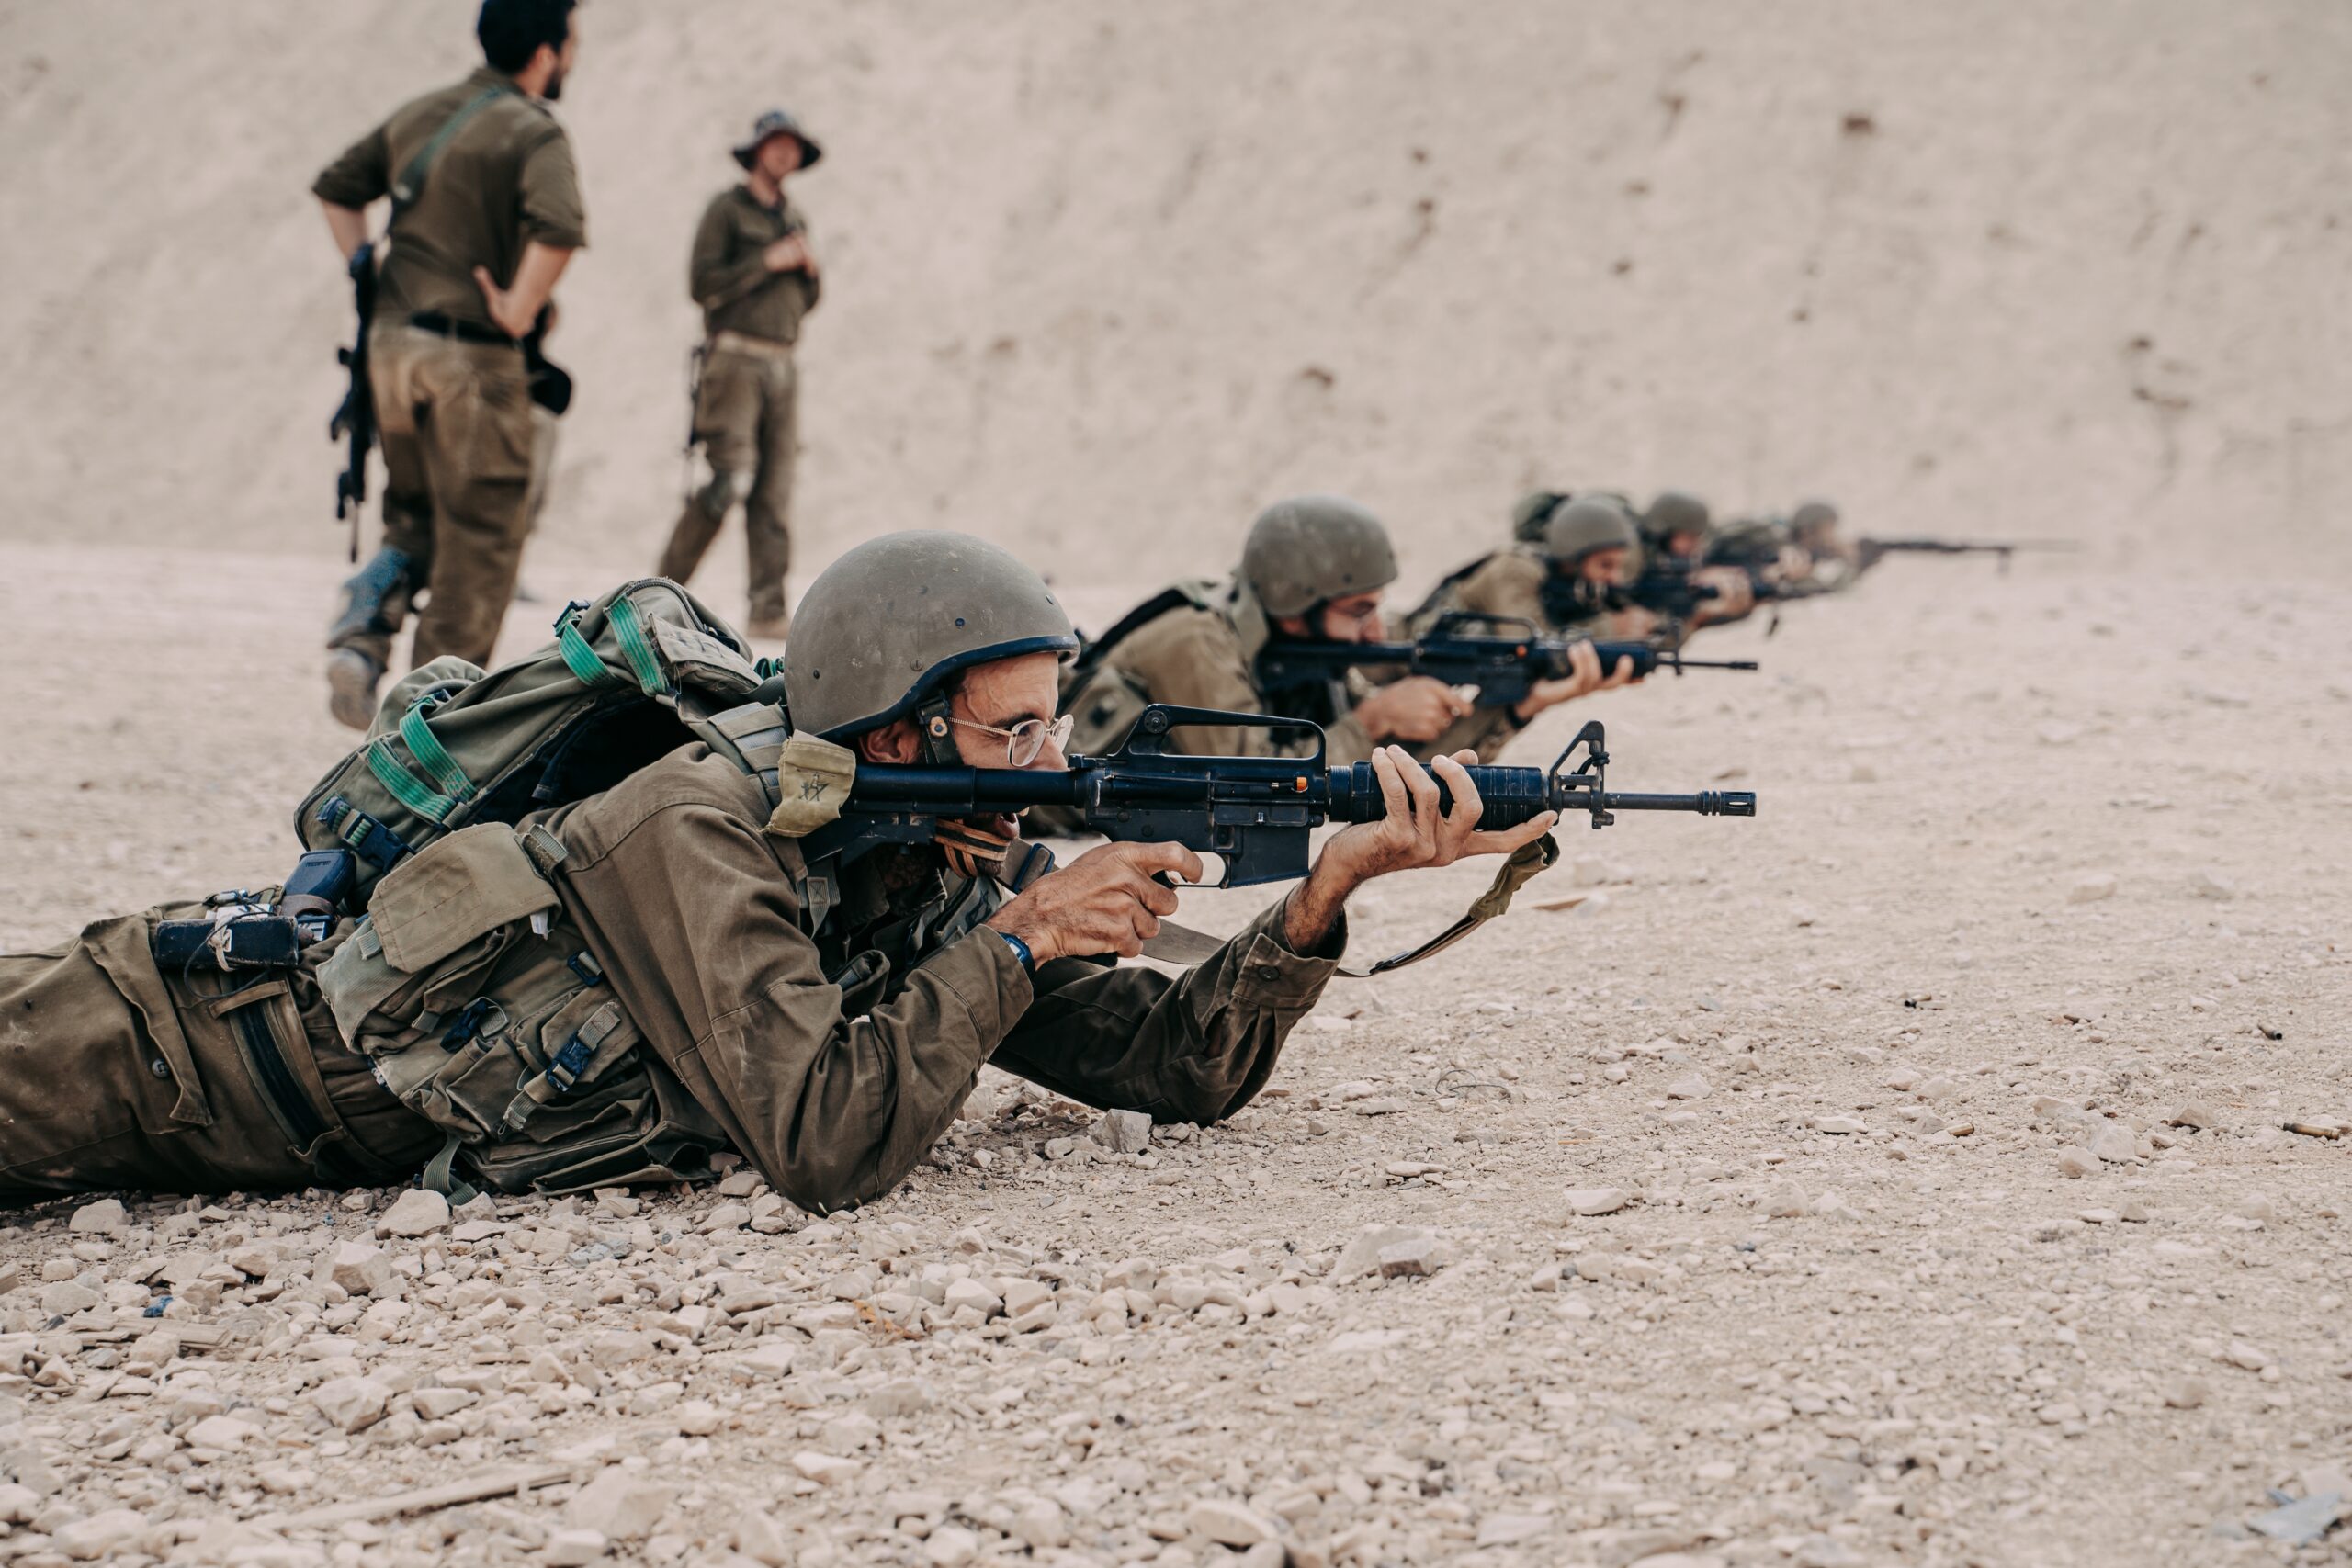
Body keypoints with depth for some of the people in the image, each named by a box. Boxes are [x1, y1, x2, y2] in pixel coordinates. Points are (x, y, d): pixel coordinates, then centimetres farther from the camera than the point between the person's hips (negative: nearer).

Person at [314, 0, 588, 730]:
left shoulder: (420, 114, 13)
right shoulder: (532, 133, -10)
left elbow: (336, 187, 21)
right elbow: (558, 227, -28)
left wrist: (368, 283, 17)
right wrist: (518, 312, -16)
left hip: (393, 342, 7)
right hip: (472, 360, -7)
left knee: (415, 523, 22)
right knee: (479, 540, 5)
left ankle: (359, 635, -1)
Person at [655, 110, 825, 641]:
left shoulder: (795, 219, 20)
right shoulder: (727, 209, 0)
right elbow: (702, 283, -10)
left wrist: (812, 270, 4)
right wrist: (769, 262, -10)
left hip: (781, 365, 6)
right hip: (735, 358, -6)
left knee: (775, 495, 0)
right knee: (732, 478, -14)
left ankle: (768, 611, -1)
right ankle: (666, 589, -1)